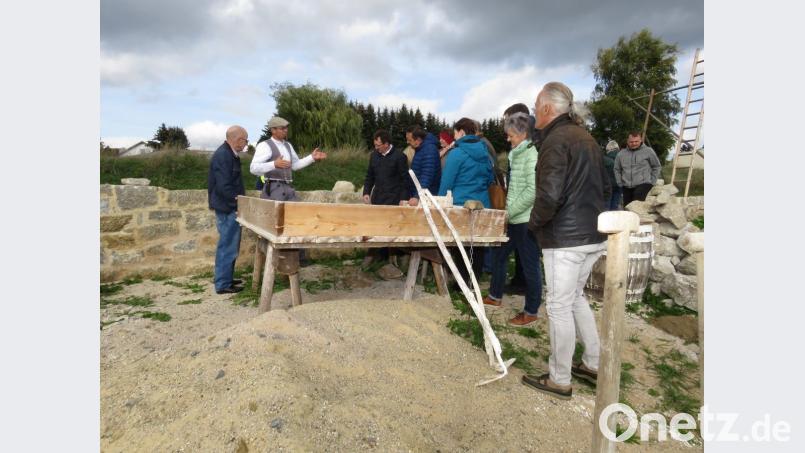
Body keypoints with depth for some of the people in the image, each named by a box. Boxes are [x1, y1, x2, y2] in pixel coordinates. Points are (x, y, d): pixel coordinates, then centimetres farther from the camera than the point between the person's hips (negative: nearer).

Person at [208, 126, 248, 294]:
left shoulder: (229, 154, 13)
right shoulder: (222, 156, -19)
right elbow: (224, 187, -24)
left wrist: (240, 202, 13)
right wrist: (238, 203, -16)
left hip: (230, 208, 10)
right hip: (228, 209, -10)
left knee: (229, 245, 18)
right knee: (228, 246, -2)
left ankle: (224, 278, 30)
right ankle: (223, 284, 7)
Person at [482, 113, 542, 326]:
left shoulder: (532, 155, -14)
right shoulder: (517, 154, 14)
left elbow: (532, 191, -22)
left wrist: (509, 212, -17)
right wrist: (508, 210, 11)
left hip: (527, 221, -9)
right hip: (515, 220, 9)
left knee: (530, 265, 2)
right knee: (499, 254, 18)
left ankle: (531, 312, 16)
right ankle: (495, 296, 36)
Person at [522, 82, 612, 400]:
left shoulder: (556, 140, -14)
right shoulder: (586, 138, 15)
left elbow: (550, 195, -24)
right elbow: (605, 187, 20)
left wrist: (534, 221, -7)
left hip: (565, 238, -9)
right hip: (593, 235, 9)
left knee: (559, 306, 2)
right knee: (576, 297, 22)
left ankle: (559, 380, 15)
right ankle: (593, 364, 32)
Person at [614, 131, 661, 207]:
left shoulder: (648, 151, 1)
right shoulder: (621, 154, 9)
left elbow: (657, 167, 9)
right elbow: (617, 170, 18)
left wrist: (652, 181, 3)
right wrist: (620, 183, 10)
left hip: (643, 185, -4)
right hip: (627, 187, 4)